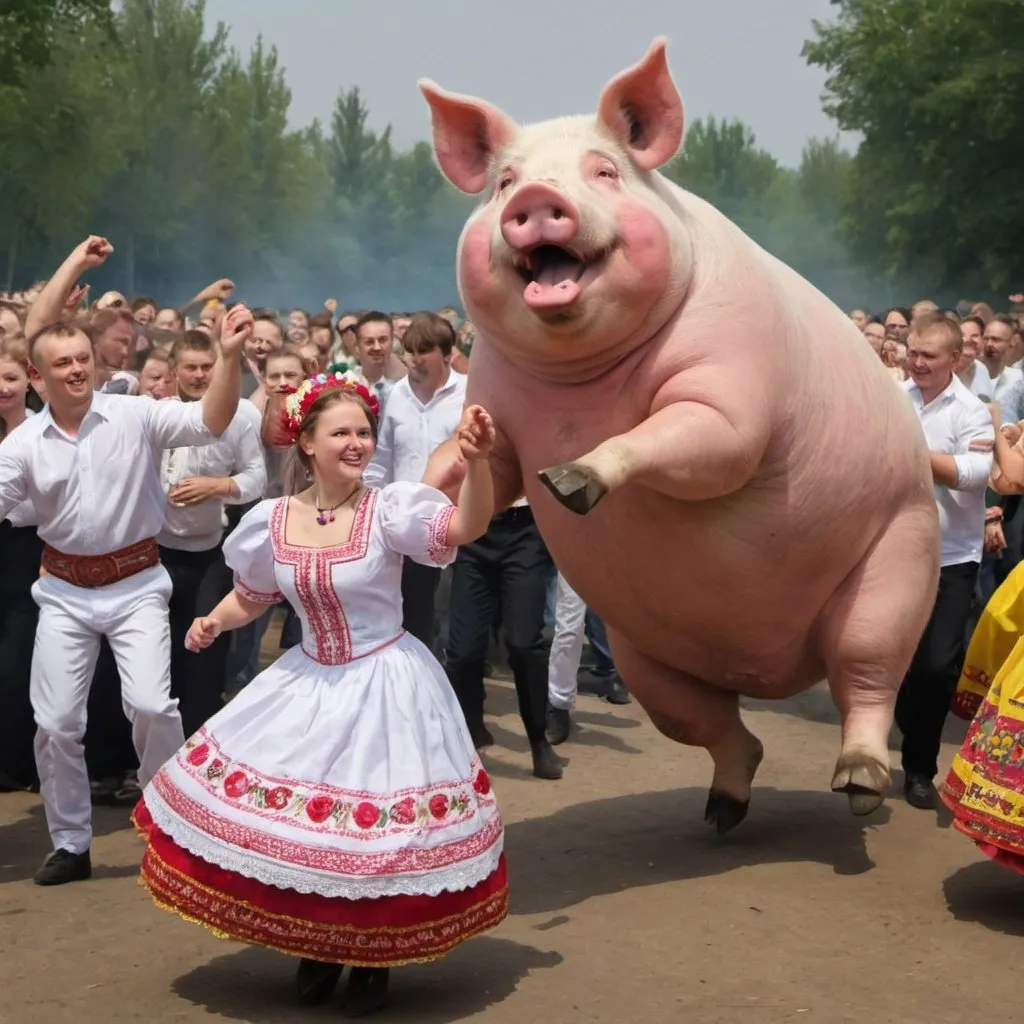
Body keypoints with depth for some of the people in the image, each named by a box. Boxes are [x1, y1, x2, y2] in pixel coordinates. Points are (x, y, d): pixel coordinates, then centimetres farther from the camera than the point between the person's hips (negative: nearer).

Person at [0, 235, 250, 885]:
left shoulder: (134, 416, -9)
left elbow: (211, 423, -20)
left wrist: (228, 358, -36)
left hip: (135, 583, -3)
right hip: (65, 589, 3)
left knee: (151, 704, -17)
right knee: (56, 722, 2)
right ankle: (70, 844, 19)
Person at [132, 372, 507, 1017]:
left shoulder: (391, 508, -16)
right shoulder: (272, 521, -3)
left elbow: (468, 526, -33)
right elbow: (252, 598, 13)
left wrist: (477, 461, -50)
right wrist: (213, 623, -7)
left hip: (386, 685, -4)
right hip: (308, 685, 4)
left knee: (377, 822, 2)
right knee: (298, 818, 10)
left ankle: (374, 957, 25)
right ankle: (320, 945, 33)